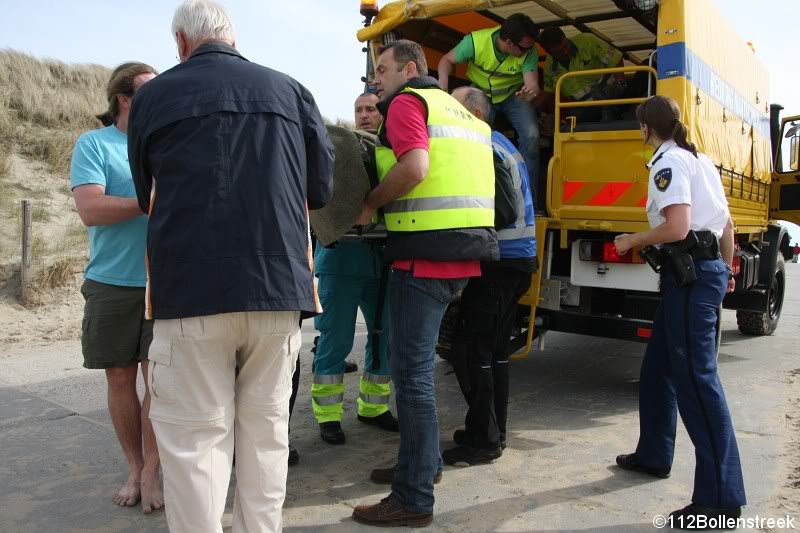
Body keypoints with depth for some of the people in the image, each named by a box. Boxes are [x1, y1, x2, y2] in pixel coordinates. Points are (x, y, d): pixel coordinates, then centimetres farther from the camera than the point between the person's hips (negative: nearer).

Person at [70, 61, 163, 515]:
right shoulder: (93, 144, 1)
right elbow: (90, 209, -12)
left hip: (165, 282, 1)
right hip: (111, 282, -1)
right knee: (121, 377, 7)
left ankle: (152, 470, 11)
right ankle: (134, 468, 23)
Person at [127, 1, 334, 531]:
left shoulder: (154, 95, 5)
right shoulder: (290, 91, 8)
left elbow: (147, 196, 15)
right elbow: (320, 189, 11)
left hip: (190, 289, -2)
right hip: (279, 286, 2)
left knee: (195, 438, 5)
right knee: (266, 431, 12)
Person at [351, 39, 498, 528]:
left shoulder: (407, 102, -4)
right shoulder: (457, 110, 24)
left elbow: (414, 167, -21)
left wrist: (370, 204, -7)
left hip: (425, 253, -9)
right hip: (463, 252, 9)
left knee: (412, 370, -4)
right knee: (416, 362, 20)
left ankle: (414, 499, 3)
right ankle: (424, 462, 32)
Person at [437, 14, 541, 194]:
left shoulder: (529, 51, -24)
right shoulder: (475, 41, -26)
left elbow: (532, 84, -29)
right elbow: (447, 60, -13)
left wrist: (530, 91, -54)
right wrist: (443, 82, -34)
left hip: (513, 96, 0)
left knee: (531, 135, -22)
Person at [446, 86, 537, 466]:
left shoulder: (487, 150, -12)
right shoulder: (502, 144, 19)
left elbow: (503, 212, -21)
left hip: (499, 263, -10)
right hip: (516, 261, 10)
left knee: (469, 352, -6)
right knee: (494, 351, 15)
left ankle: (482, 439, 1)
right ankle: (493, 431, 25)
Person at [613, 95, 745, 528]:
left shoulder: (669, 162, -10)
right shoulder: (700, 160, 18)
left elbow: (676, 228, -22)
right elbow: (726, 224, 21)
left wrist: (631, 241, -7)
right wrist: (725, 271, 32)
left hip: (690, 273, -10)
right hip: (708, 268, 10)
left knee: (696, 379, -10)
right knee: (658, 368, 19)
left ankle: (721, 497, -7)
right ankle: (653, 455, 33)